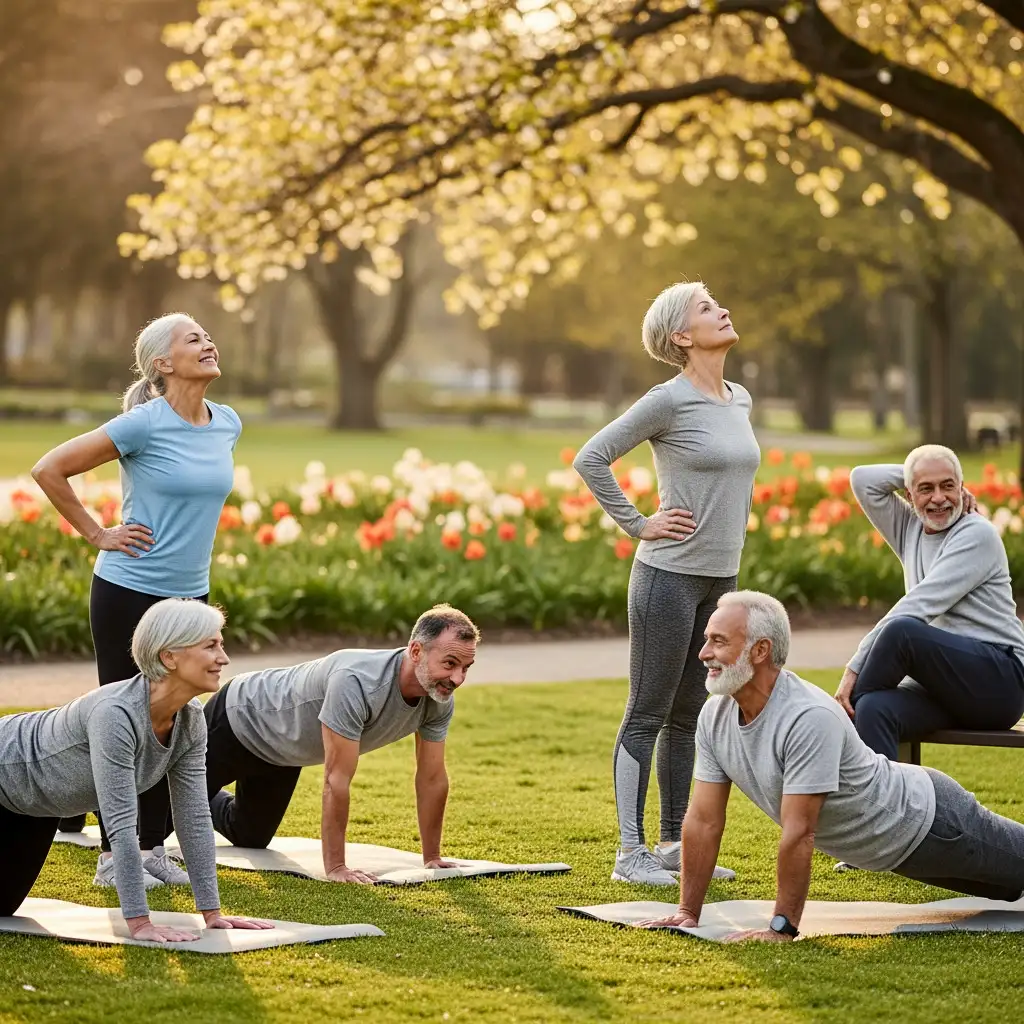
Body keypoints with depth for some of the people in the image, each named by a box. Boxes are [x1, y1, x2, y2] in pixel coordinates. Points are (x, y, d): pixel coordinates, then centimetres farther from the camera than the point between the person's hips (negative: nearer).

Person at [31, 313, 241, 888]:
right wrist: (98, 535, -11)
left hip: (189, 596, 6)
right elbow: (50, 470, -14)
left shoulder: (228, 425, 3)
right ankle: (113, 856, 10)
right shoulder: (145, 425, -16)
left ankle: (151, 848, 20)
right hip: (129, 596, -6)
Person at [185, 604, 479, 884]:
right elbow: (337, 780, -41)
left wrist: (432, 857, -8)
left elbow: (432, 778, -10)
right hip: (239, 719, -8)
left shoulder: (440, 701, -22)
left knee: (250, 838, 25)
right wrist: (335, 868, -37)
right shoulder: (357, 683, -45)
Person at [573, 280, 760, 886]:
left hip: (721, 580, 7)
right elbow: (592, 460, -12)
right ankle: (631, 852, 0)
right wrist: (638, 525, -11)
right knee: (648, 715, -3)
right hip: (670, 577, -7)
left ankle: (674, 843, 19)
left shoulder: (741, 401, 10)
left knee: (688, 717, 12)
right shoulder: (670, 400, -11)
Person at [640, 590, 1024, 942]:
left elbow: (799, 834, -38)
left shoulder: (810, 719, -40)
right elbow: (703, 820, -10)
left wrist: (782, 927, -36)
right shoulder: (714, 717, -15)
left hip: (927, 817, -7)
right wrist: (688, 912, -12)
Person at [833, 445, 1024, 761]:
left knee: (901, 630, -32)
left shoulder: (977, 535, -6)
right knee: (874, 709, -29)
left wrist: (855, 667, -19)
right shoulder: (910, 529, 18)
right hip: (944, 686, 6)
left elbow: (918, 607, -15)